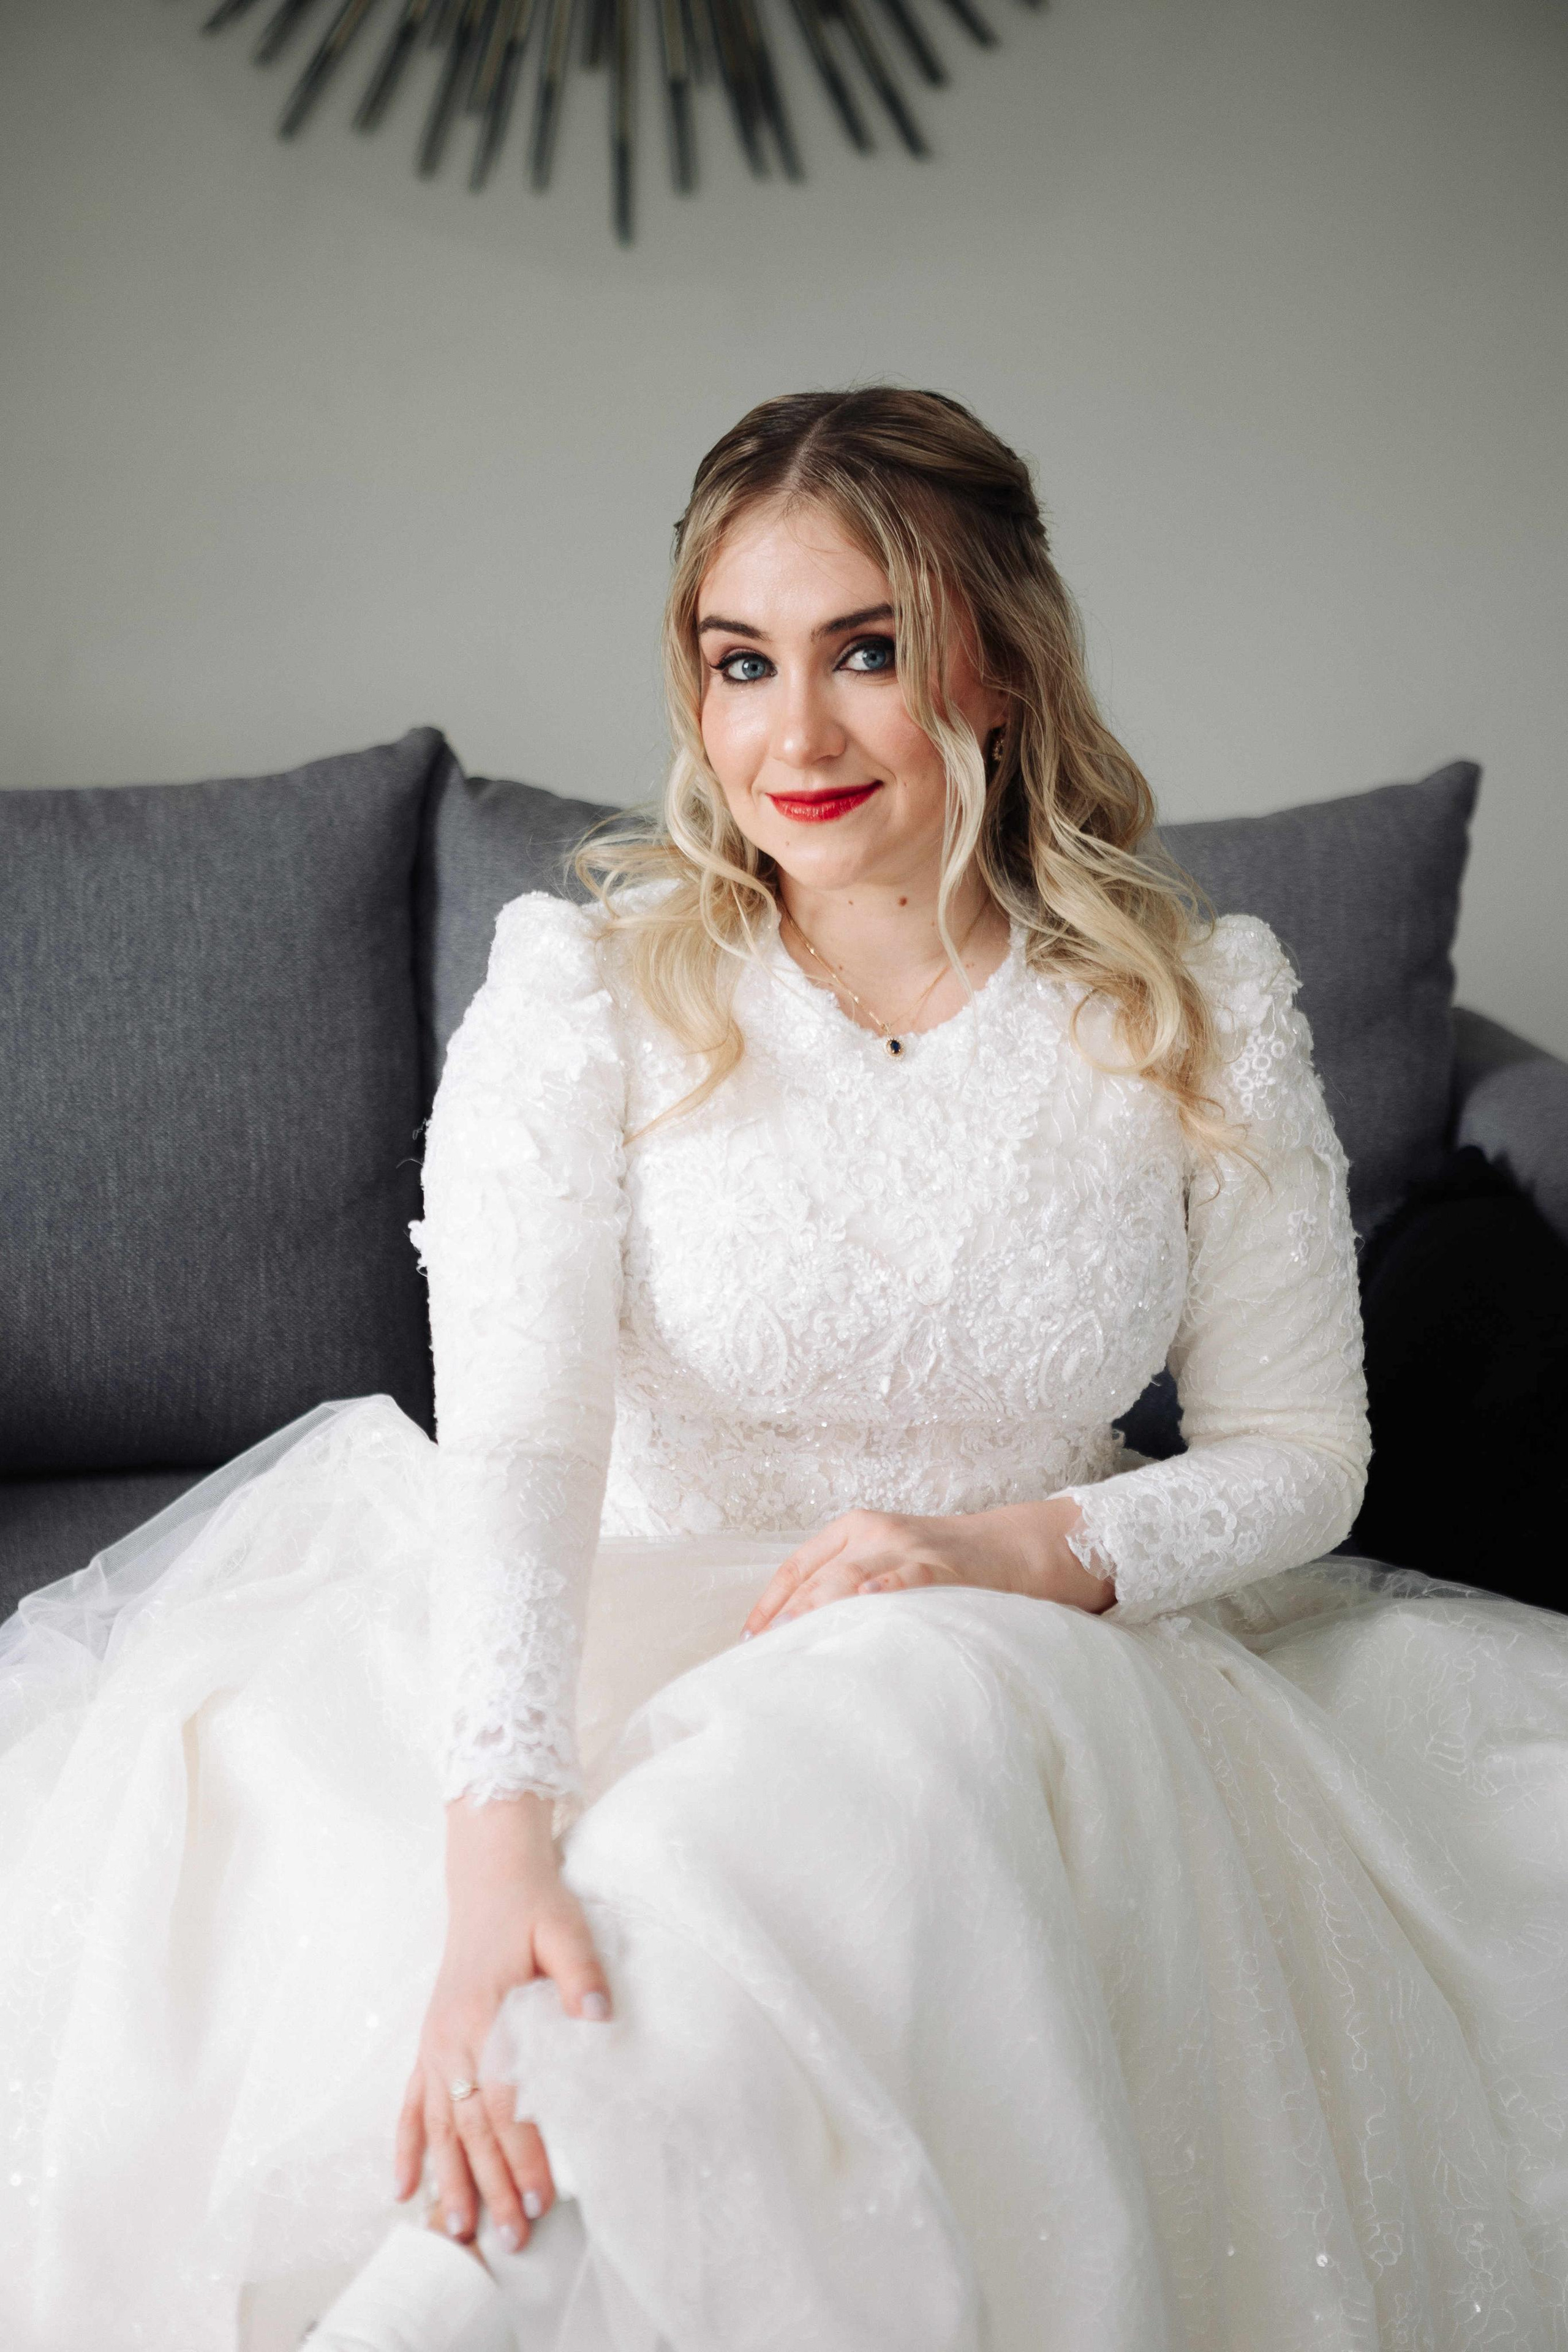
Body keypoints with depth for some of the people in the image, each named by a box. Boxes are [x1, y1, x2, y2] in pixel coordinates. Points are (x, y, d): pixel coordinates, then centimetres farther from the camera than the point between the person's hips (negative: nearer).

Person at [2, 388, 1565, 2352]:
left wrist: (1032, 1549, -16)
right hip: (628, 1646, 0)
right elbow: (515, 1438, -20)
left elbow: (1297, 1452, 4)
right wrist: (501, 1843, -37)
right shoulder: (587, 986, -8)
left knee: (915, 1723, -34)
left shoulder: (1204, 1014, -3)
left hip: (1031, 1664, 1)